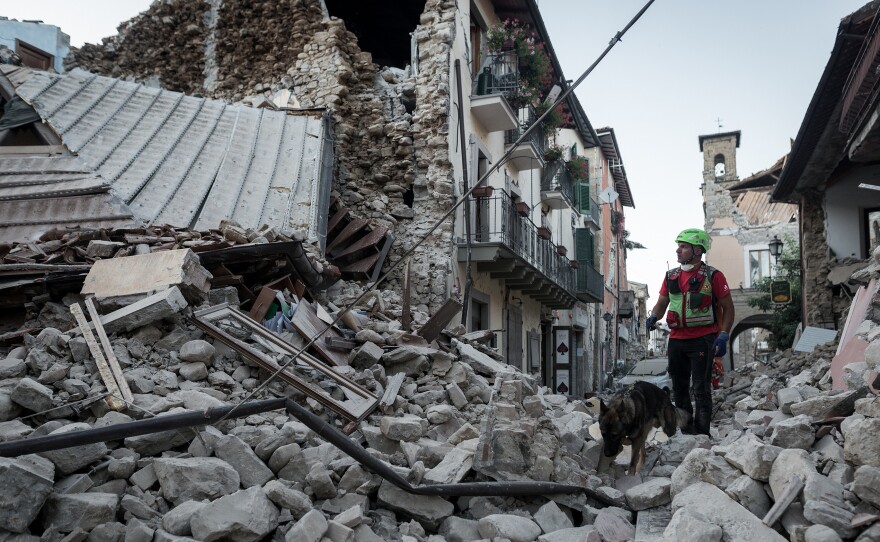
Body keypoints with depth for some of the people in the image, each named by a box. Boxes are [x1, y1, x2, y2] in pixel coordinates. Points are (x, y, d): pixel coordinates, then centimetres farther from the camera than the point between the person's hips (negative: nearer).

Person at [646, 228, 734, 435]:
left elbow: (728, 308, -1)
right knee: (679, 389, 11)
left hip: (702, 340, -5)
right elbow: (661, 303, 17)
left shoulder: (713, 276, -5)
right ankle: (686, 432, 22)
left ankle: (701, 435, 1)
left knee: (701, 389, -5)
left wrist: (723, 337, -10)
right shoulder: (671, 276, 9)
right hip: (677, 340, 6)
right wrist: (653, 317, -5)